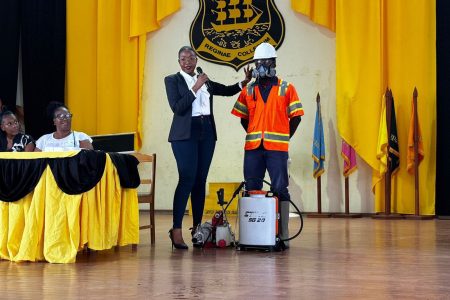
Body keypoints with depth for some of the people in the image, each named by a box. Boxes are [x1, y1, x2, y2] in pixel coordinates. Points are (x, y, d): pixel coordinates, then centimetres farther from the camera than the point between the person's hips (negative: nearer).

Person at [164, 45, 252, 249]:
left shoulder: (205, 81, 16)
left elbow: (227, 91, 22)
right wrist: (195, 88, -12)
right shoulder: (172, 80, 2)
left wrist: (244, 82, 7)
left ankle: (197, 228, 10)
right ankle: (176, 231, -14)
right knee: (187, 179, -14)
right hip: (185, 134, -5)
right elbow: (177, 108, -10)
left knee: (201, 180, 5)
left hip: (206, 133, 5)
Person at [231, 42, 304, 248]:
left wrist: (283, 138, 1)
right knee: (251, 190, 5)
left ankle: (283, 234, 0)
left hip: (277, 148, -3)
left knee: (280, 189, -3)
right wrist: (254, 135, 8)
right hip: (253, 148, 3)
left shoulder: (286, 89, 4)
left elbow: (295, 117, 5)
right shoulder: (248, 91, 12)